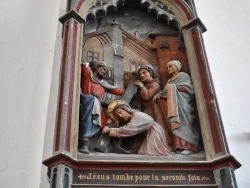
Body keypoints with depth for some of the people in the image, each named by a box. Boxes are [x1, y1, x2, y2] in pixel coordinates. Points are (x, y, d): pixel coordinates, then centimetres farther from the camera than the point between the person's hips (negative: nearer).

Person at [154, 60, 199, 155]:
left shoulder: (184, 75, 11)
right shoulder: (169, 81, 29)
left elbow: (188, 88, -6)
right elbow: (166, 92, 15)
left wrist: (173, 87, -15)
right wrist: (158, 95, -6)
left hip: (182, 103, -6)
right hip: (173, 105, 6)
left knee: (183, 123, -21)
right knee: (172, 120, -12)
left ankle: (189, 146, -27)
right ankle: (180, 146, -19)